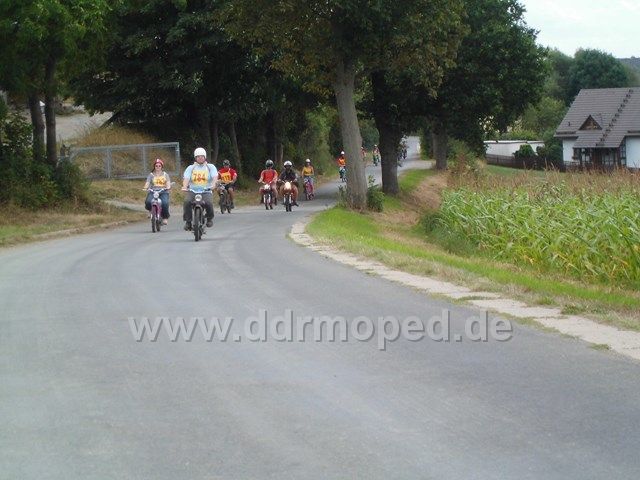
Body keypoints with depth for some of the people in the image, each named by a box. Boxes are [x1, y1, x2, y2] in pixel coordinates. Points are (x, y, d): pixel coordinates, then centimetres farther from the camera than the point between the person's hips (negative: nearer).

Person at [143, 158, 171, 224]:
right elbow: (147, 183, 1)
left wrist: (168, 187, -21)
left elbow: (168, 183, 2)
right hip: (153, 192, 0)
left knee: (165, 203, -30)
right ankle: (151, 211, 3)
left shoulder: (165, 175, 15)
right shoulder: (151, 175, 14)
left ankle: (164, 218, -14)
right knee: (148, 201, -30)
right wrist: (145, 188, -21)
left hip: (163, 192, 0)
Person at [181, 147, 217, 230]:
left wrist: (213, 184, -28)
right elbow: (186, 178, -3)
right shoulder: (190, 168, 12)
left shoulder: (210, 167, 11)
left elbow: (215, 177, -5)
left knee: (208, 203, -30)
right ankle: (188, 221, -14)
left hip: (206, 191, -1)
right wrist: (185, 187, -24)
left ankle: (210, 218, 1)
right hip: (192, 191, 1)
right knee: (187, 202, -29)